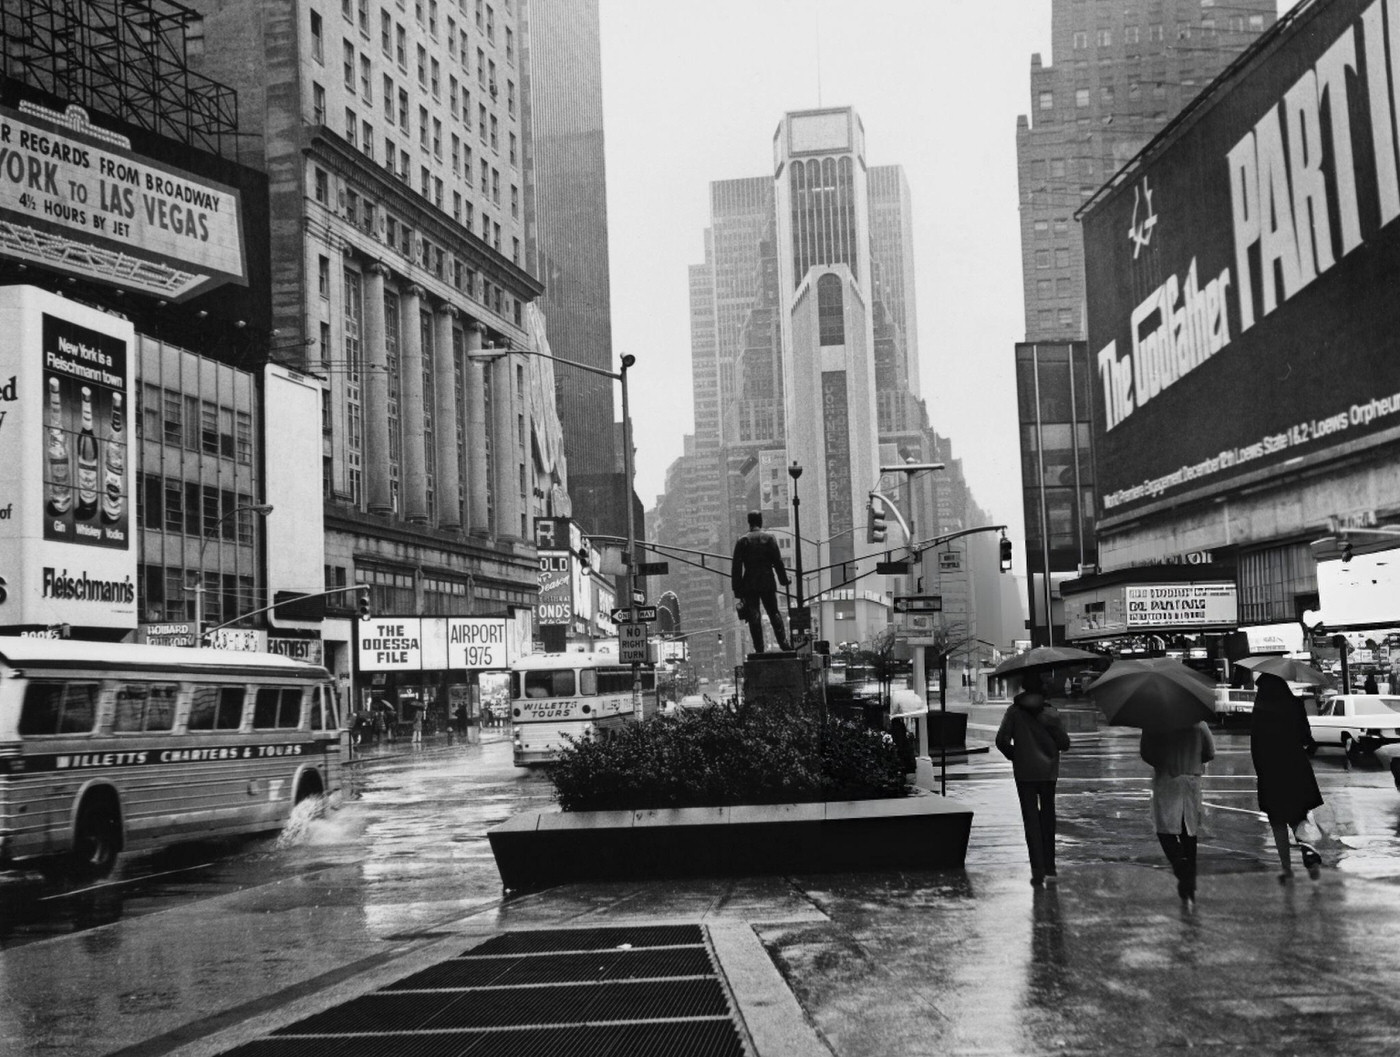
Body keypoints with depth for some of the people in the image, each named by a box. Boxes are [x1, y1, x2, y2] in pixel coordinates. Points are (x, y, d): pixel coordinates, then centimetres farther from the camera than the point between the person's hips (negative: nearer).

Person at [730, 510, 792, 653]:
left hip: (749, 584, -1)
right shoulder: (769, 538, -1)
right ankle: (783, 643, 4)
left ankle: (759, 648, -2)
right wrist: (783, 579, 7)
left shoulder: (742, 540, -1)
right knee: (774, 613, 11)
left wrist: (737, 588, 1)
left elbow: (736, 566, -3)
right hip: (767, 582, 1)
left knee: (754, 616, 1)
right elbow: (778, 561, -2)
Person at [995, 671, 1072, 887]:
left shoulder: (1014, 712, -5)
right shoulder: (1050, 713, -5)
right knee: (1048, 819, 12)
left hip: (1024, 772, -1)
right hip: (1048, 772, 1)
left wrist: (1013, 755, 6)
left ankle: (1038, 870, -7)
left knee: (1031, 819, 2)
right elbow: (1064, 743, -5)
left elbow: (1001, 740, -11)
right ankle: (1049, 869, 14)